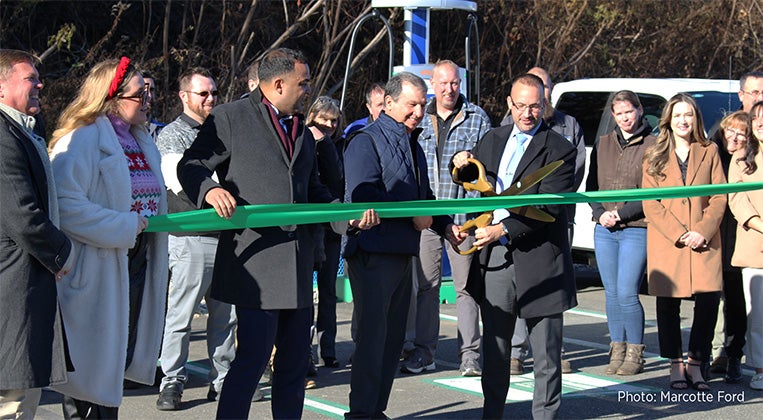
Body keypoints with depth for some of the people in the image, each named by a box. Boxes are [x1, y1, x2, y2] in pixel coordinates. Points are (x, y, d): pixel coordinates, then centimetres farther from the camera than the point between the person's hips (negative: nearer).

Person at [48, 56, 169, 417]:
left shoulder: (141, 140, 14)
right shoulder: (82, 138, -13)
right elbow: (65, 204, -24)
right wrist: (124, 227, -23)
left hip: (136, 263, 8)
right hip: (96, 269, -8)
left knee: (118, 358, 16)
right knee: (90, 363, 0)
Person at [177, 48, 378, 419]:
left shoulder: (303, 132, 21)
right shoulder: (230, 118, -1)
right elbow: (190, 166, -3)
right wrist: (210, 190, -24)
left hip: (298, 264, 7)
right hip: (255, 260, -7)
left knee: (294, 360, 11)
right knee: (252, 357, -10)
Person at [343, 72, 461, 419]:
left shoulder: (412, 145, 20)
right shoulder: (366, 141, -8)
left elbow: (423, 195, 28)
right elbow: (363, 194, -20)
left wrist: (445, 224, 10)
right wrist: (414, 215, -16)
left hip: (402, 253, 9)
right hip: (372, 252, -9)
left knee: (393, 336, 11)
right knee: (373, 334, -8)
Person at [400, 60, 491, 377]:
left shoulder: (477, 118, 4)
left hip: (464, 214, -3)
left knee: (466, 286, 0)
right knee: (426, 285, 6)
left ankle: (469, 354, 7)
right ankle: (423, 352, 14)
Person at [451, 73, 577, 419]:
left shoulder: (558, 149, -6)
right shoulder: (494, 139, 13)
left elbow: (549, 208, -14)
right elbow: (469, 178, 28)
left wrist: (503, 230, -20)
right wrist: (463, 163, 3)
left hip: (537, 259, -5)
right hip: (494, 258, 5)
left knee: (545, 351, 4)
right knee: (494, 347, 12)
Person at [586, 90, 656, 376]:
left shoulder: (653, 145, -1)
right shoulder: (603, 144, 13)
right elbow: (591, 185, 12)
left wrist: (622, 214, -14)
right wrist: (600, 213, -5)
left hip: (637, 230, -4)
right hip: (604, 231, 5)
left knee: (627, 293, -8)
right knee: (611, 293, 7)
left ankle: (635, 354, 5)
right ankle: (617, 351, 17)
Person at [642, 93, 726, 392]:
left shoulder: (709, 152, 10)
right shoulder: (654, 157, 8)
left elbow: (719, 197, 5)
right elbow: (650, 203, 1)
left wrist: (703, 231, -10)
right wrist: (679, 234, -10)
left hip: (704, 243, 0)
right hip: (665, 242, 0)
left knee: (709, 301, -8)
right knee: (668, 305, 1)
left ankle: (696, 365, 6)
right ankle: (676, 366, 12)